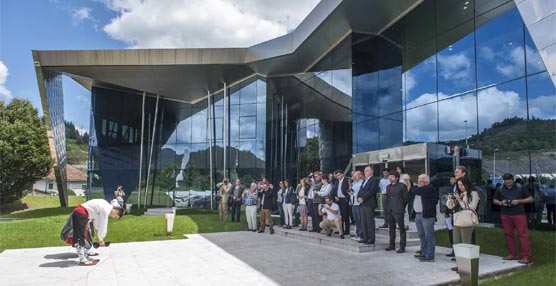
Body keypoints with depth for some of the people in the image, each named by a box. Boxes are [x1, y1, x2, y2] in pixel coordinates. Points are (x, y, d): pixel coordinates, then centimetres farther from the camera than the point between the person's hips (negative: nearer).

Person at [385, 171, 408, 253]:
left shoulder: (402, 186, -5)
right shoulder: (388, 187, 15)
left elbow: (405, 198, -3)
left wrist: (402, 208, -1)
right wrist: (387, 208, 11)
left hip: (398, 211, -7)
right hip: (390, 211, 7)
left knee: (401, 228, -1)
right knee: (391, 228, 13)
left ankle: (402, 247, 4)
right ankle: (392, 245, 23)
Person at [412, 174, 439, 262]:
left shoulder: (430, 189, -13)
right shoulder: (420, 188, 18)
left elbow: (416, 191, -18)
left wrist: (418, 187, -1)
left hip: (427, 215, -9)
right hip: (418, 214, 9)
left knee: (429, 236, -4)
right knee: (422, 235, 16)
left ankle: (429, 256, -1)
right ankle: (423, 253, 26)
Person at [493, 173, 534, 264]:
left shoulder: (521, 187, -2)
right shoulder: (500, 189, 6)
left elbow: (531, 199, 1)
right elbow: (495, 200, 15)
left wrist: (519, 201, -14)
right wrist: (501, 203, -7)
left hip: (519, 214, -4)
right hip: (505, 215, 4)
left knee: (522, 234, -6)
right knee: (508, 234, 8)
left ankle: (527, 257, -4)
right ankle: (512, 254, 20)